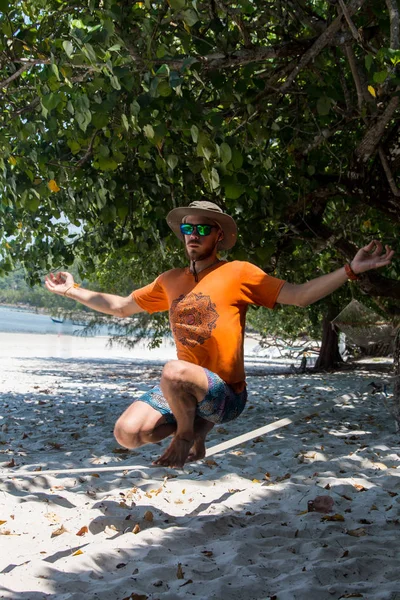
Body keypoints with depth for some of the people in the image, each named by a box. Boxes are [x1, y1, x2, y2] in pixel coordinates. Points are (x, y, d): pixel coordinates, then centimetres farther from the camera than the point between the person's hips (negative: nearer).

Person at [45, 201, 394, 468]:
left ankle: (187, 434, -4)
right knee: (127, 433, -17)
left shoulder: (238, 273, -6)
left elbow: (299, 295, -11)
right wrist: (73, 290, 19)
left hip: (227, 393, -5)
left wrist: (351, 270, -22)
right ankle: (196, 426, 10)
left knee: (175, 372, -37)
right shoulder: (171, 282, 9)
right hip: (185, 390, 5)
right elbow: (122, 306, 21)